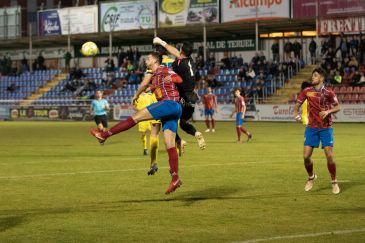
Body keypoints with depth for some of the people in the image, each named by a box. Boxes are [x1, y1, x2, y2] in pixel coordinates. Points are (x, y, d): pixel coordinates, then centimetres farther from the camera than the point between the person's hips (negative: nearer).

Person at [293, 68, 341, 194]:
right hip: (311, 127, 2)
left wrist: (328, 111, -16)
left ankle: (334, 182, 8)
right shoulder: (307, 91, -1)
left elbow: (337, 107, 3)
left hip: (326, 128, -2)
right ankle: (311, 177, 25)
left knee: (329, 155, -9)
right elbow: (297, 104, 10)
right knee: (306, 156, -4)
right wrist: (296, 114, -10)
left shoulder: (328, 93, -6)